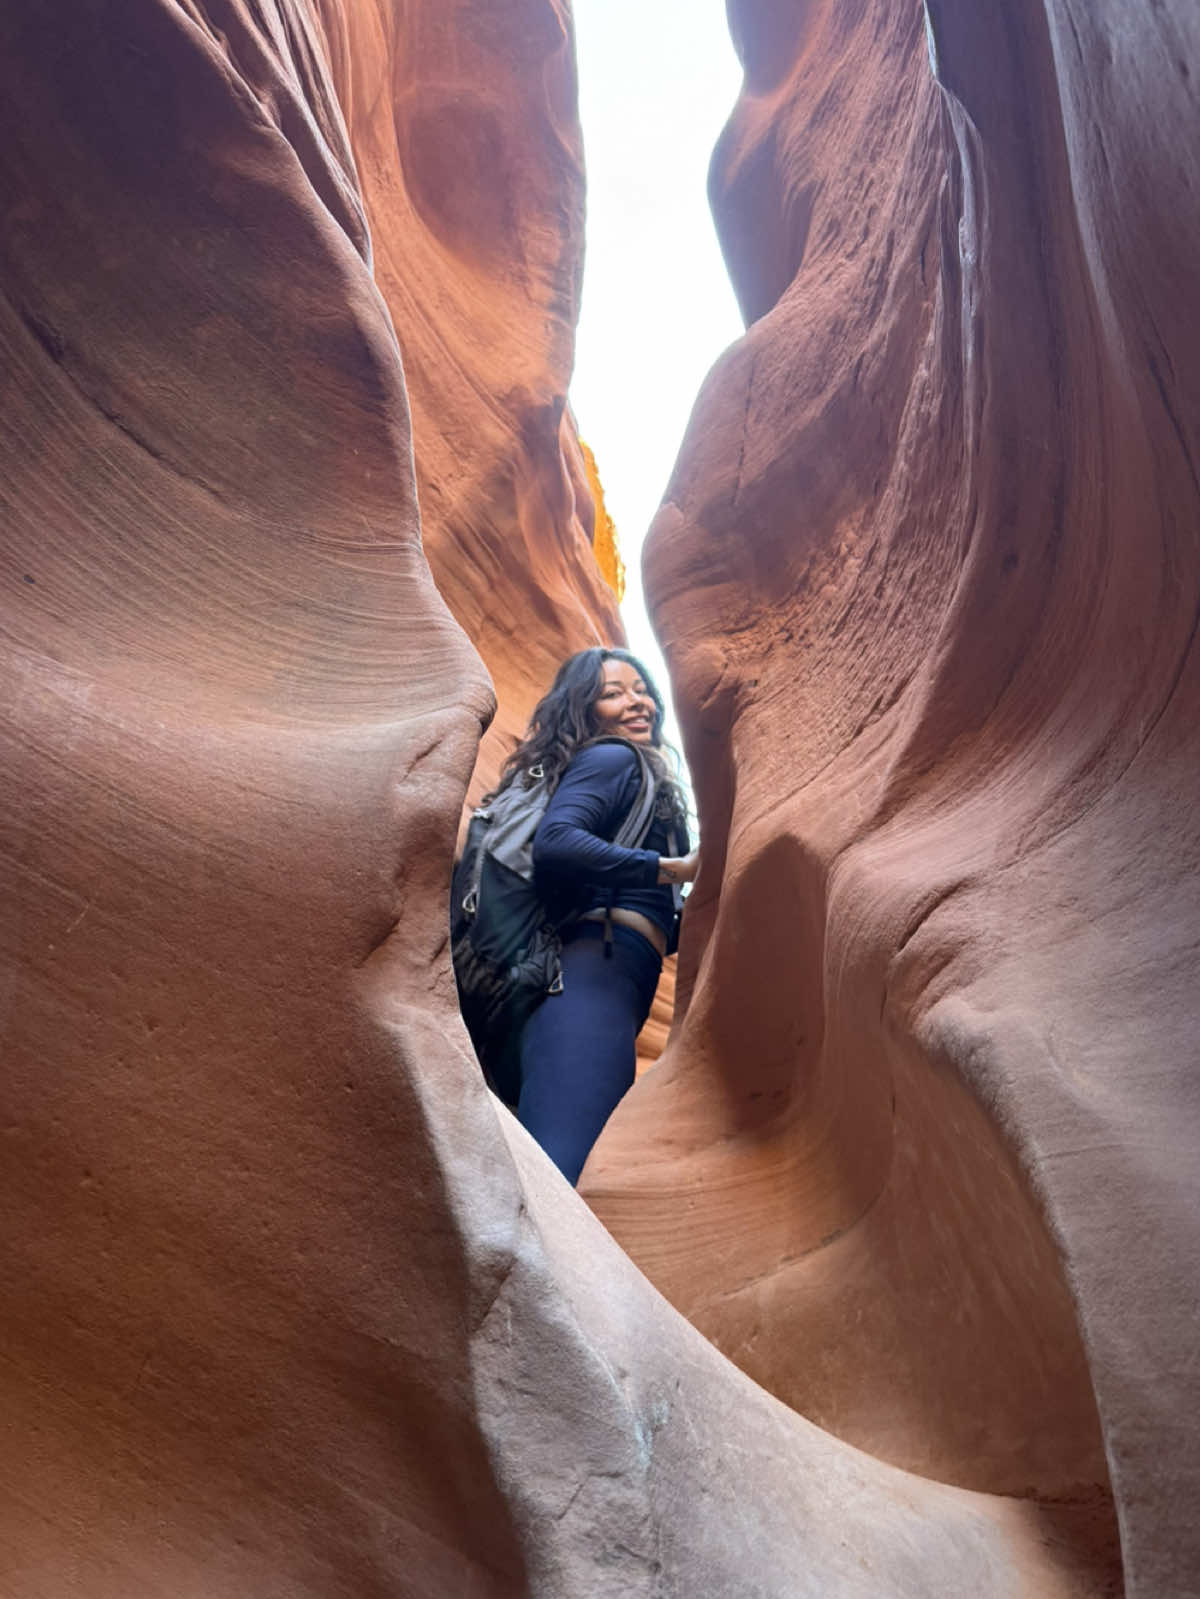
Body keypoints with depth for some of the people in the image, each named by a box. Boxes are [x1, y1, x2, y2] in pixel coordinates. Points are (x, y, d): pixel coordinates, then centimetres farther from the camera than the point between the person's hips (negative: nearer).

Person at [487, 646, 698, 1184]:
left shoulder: (632, 773, 33)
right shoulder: (612, 759, 6)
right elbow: (554, 842, -16)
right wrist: (675, 868, -14)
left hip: (615, 981, 10)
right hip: (598, 971, -10)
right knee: (553, 1177, -25)